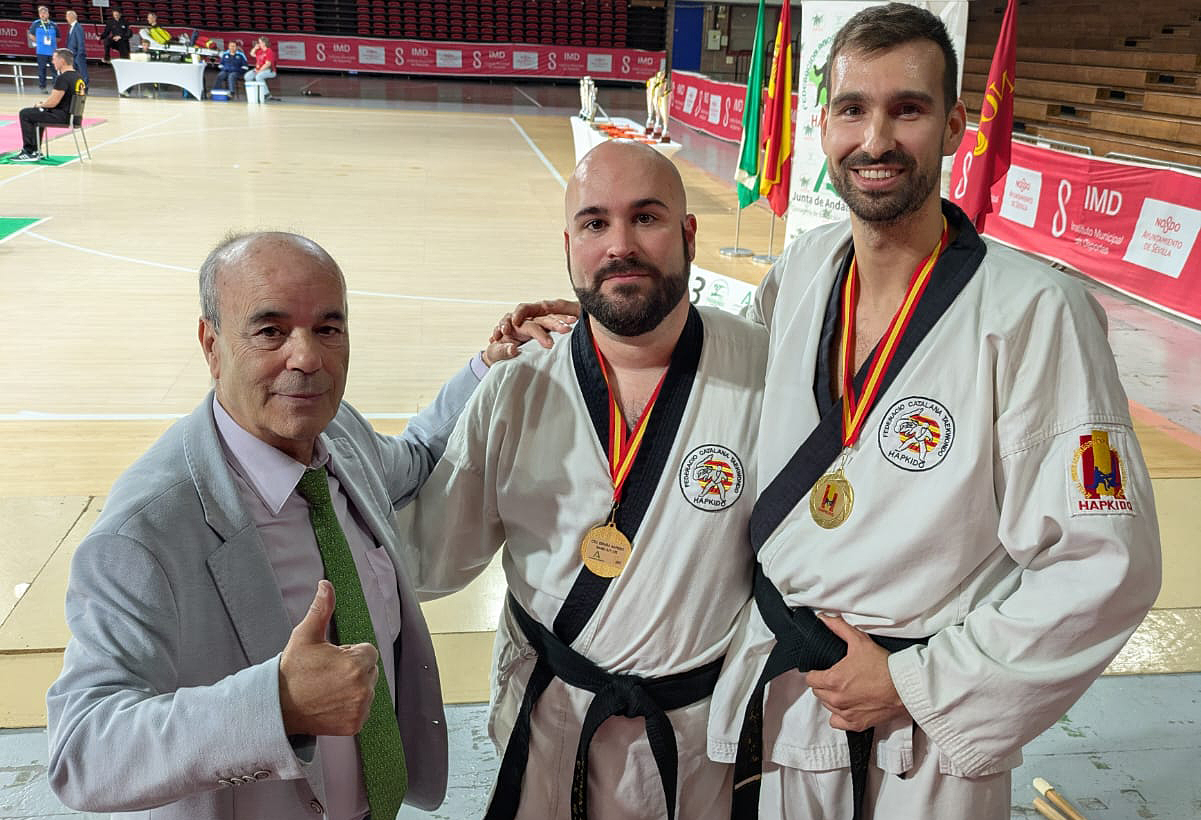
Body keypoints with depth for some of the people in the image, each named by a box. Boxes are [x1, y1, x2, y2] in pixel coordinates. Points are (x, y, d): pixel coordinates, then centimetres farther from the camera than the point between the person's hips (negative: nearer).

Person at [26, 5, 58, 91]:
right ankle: (42, 86, 7)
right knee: (42, 69, 0)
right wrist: (38, 41, 0)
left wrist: (51, 41, -1)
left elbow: (58, 38, 16)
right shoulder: (36, 24, 4)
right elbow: (30, 34, 13)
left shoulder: (53, 25, 8)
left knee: (55, 69, 2)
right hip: (41, 51, -2)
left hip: (52, 51, 2)